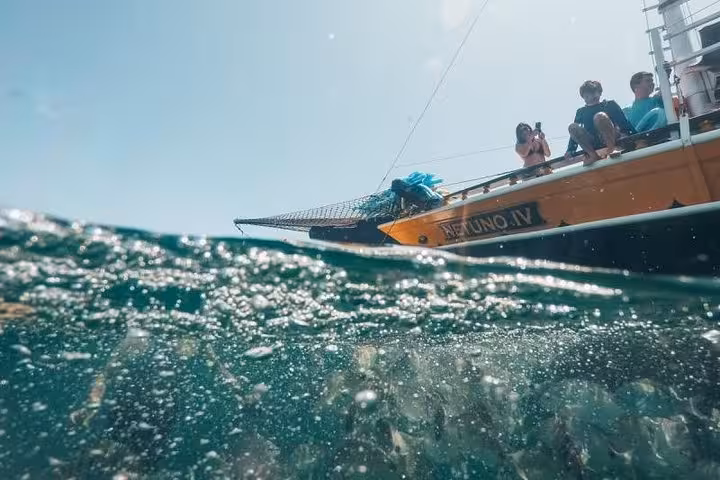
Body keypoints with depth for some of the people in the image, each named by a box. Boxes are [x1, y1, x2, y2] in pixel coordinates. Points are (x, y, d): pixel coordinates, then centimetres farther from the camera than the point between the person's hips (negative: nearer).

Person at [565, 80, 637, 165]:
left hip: (612, 139, -2)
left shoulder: (610, 105, 16)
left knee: (600, 116, -27)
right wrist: (570, 150, -4)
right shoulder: (581, 112, 20)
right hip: (594, 145, 2)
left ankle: (611, 149, -36)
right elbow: (575, 133, 10)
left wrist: (634, 136, -11)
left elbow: (624, 122, 5)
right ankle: (593, 155, -31)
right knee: (572, 127, -20)